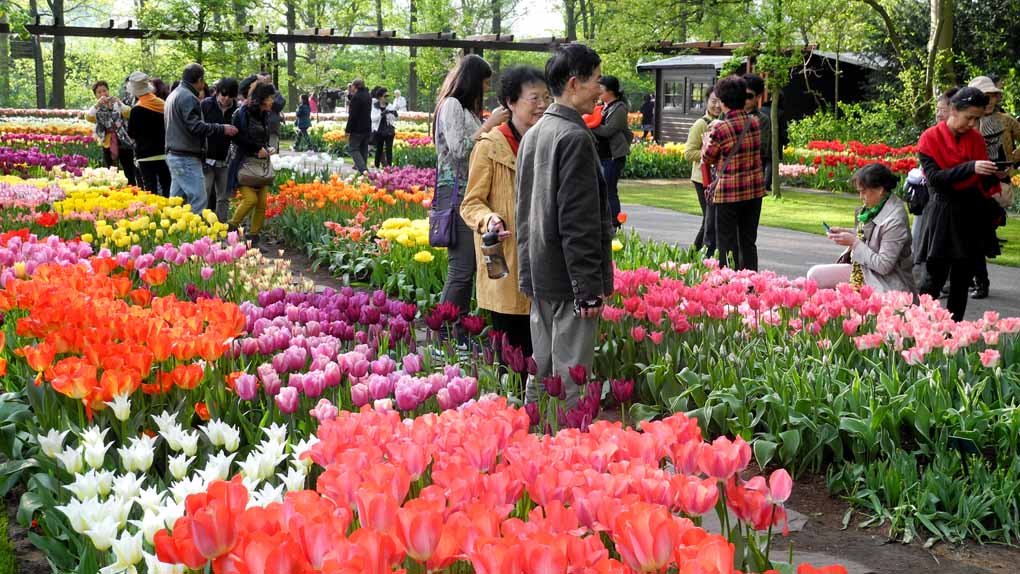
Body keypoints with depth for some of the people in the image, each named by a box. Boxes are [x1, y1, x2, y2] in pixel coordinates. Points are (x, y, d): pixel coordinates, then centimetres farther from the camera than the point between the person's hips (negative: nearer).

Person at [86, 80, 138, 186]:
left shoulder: (117, 105, 6)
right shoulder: (96, 109, 7)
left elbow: (128, 114, -13)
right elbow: (88, 117, -15)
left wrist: (118, 102, -29)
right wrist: (98, 104, -29)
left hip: (124, 144, -1)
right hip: (108, 146, 1)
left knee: (130, 177, -2)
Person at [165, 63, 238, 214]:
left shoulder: (174, 95, 18)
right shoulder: (188, 97, -14)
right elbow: (196, 126, -20)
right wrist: (222, 129, -14)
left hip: (173, 155, 10)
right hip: (187, 159, -10)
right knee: (198, 200, -11)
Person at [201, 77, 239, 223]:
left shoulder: (236, 110, 4)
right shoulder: (206, 105, -3)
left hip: (226, 162, 3)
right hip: (207, 160, -3)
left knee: (224, 198, 7)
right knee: (204, 197, -6)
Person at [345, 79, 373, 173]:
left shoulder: (356, 97, -15)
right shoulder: (368, 95, 11)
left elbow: (352, 115, -18)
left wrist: (348, 130, -14)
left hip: (357, 129, -8)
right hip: (367, 128, 8)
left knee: (353, 148, -4)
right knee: (364, 149, 13)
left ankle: (363, 169, -18)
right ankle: (363, 168, 15)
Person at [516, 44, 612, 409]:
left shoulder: (533, 134, 12)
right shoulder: (575, 138, -17)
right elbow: (579, 223, -20)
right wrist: (589, 290, -17)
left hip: (538, 273, 9)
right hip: (568, 278, -9)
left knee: (540, 370, 15)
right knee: (570, 378, -3)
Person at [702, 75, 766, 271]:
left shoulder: (720, 129, -15)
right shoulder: (755, 122, 1)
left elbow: (707, 158, -3)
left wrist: (707, 140, 18)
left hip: (729, 193, -5)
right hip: (755, 190, 5)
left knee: (727, 244, 3)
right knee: (748, 242, 13)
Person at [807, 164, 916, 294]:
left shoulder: (895, 220, -24)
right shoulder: (874, 207, 0)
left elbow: (884, 266, -22)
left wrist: (854, 242, -20)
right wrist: (846, 232, 1)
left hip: (887, 284, -9)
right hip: (863, 270, 9)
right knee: (814, 275, 3)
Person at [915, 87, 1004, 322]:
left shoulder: (977, 139, 7)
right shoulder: (931, 138, -5)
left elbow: (983, 183, 9)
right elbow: (934, 178, -16)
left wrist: (994, 176, -12)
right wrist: (970, 168, -25)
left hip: (971, 215, 4)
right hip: (943, 216, -4)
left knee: (961, 283, 6)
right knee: (934, 279, -7)